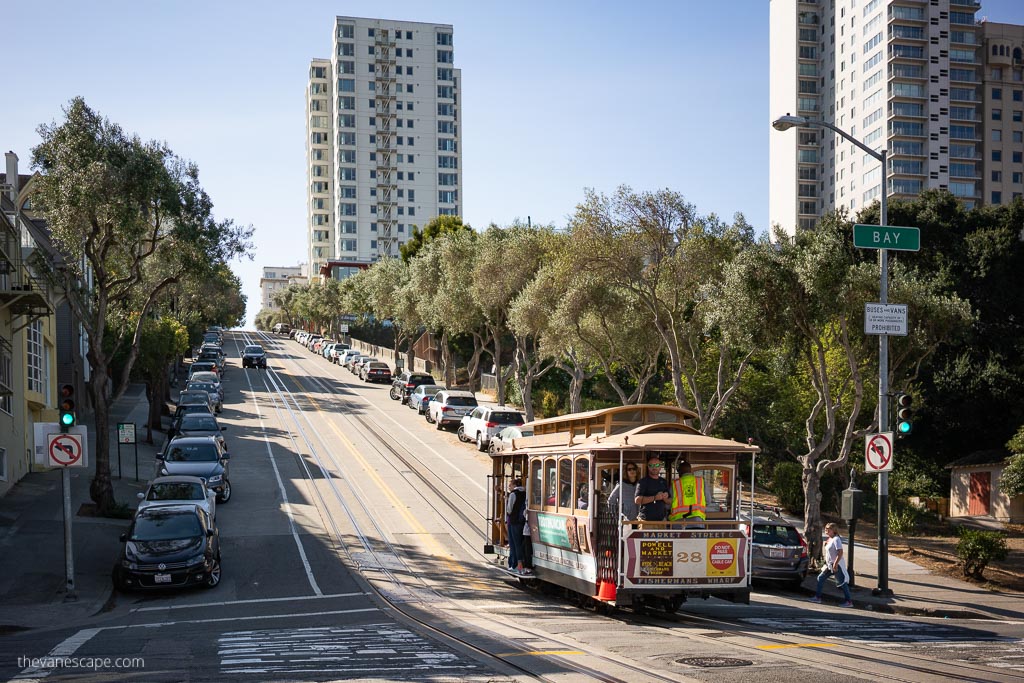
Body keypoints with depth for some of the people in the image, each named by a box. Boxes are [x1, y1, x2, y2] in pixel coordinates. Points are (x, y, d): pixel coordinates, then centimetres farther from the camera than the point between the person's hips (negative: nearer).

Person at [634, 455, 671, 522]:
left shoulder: (664, 482, 17)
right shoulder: (643, 482, -1)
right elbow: (637, 500, -12)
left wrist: (665, 498, -4)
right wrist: (654, 498, -17)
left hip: (661, 519, 5)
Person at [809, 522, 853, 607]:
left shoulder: (836, 539, -16)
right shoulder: (830, 539, 12)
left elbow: (840, 553, -23)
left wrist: (835, 564, -24)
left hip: (837, 565, -10)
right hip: (830, 565, 10)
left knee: (842, 582, -5)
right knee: (820, 578, 10)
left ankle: (849, 601, 1)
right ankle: (817, 597, 16)